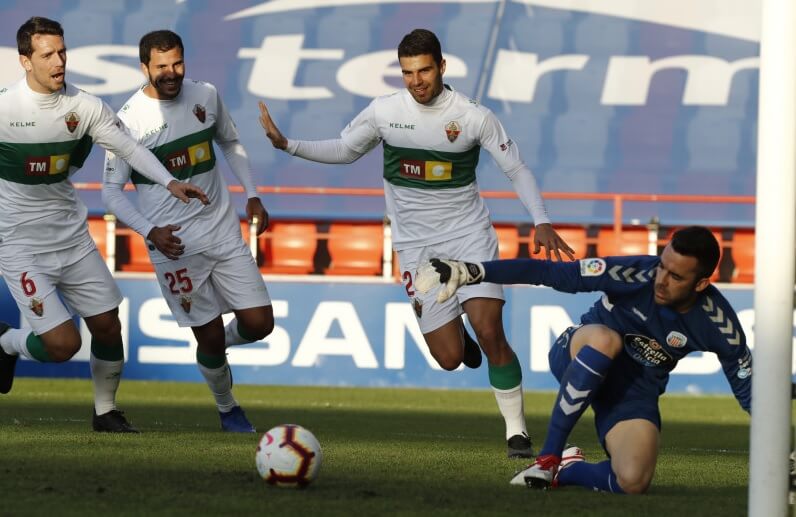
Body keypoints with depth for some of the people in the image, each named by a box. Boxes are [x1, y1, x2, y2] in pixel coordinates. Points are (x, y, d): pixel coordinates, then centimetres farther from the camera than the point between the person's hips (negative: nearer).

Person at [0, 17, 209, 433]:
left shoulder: (84, 107, -3)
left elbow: (129, 148, 1)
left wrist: (169, 182, -13)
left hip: (72, 238, 5)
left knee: (108, 326, 6)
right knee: (63, 343, -14)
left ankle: (105, 411, 28)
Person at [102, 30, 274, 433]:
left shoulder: (205, 96, 0)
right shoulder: (129, 120, -12)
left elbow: (230, 143, 19)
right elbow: (111, 190, -7)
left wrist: (251, 196, 9)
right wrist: (151, 233, -19)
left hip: (224, 231, 4)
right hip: (175, 244, -4)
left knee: (259, 324, -2)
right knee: (209, 336, 1)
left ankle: (217, 345, 32)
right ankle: (228, 410, 27)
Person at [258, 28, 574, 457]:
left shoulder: (474, 117, -9)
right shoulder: (384, 111, -4)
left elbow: (517, 169, -2)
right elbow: (343, 151, 12)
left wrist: (541, 222, -15)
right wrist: (287, 145, 1)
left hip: (468, 233, -1)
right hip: (416, 245, 1)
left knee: (490, 332, -19)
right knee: (449, 358, -4)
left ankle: (516, 430, -5)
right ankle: (457, 335, 35)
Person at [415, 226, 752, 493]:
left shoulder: (717, 324, -18)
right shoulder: (635, 274, -26)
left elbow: (746, 388, -4)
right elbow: (552, 273, -26)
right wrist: (470, 273, -32)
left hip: (635, 391, 1)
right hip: (579, 356, -1)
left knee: (633, 483, -28)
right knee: (605, 339, -40)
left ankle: (564, 471, 7)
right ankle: (548, 457, -28)